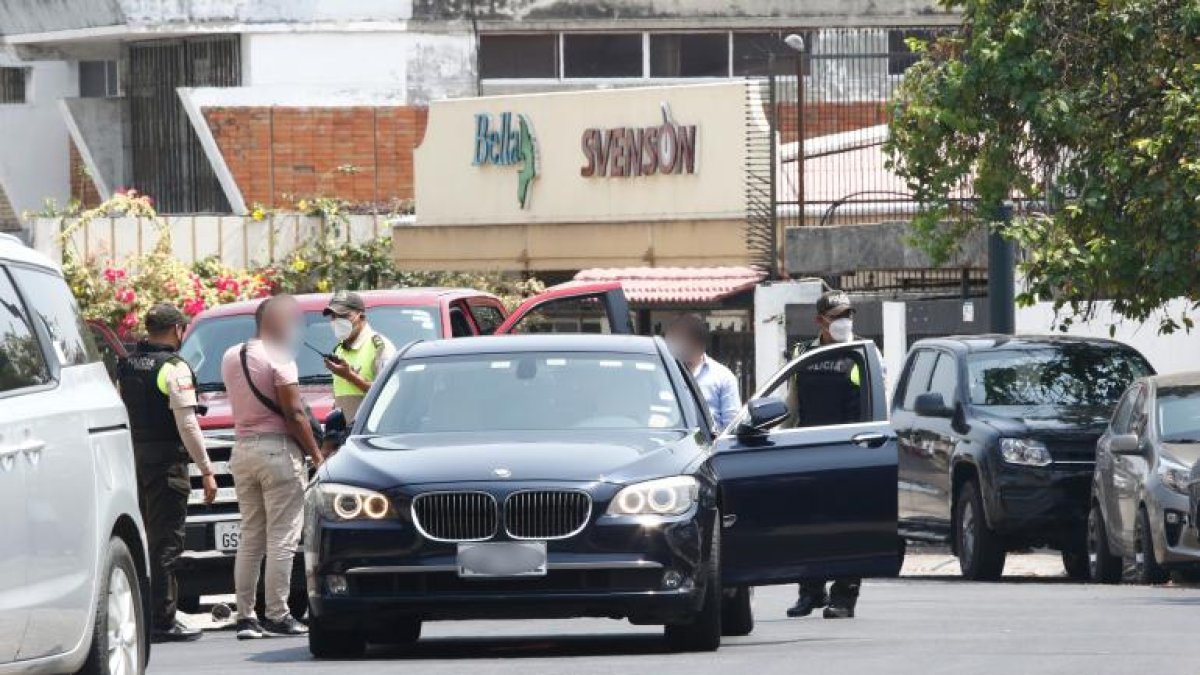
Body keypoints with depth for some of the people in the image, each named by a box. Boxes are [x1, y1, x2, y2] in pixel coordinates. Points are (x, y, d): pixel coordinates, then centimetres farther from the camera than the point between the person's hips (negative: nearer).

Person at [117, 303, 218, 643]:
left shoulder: (127, 366, 12)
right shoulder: (174, 367, -10)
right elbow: (187, 424, -15)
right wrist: (206, 470, -11)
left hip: (132, 461, 7)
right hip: (166, 462, -7)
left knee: (144, 539, 14)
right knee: (166, 542, -5)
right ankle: (162, 621, -6)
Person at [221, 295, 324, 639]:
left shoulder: (230, 357, 13)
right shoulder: (278, 359, -11)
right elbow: (293, 413, -14)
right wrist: (316, 454, -9)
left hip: (242, 447, 7)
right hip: (278, 449, -7)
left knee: (250, 536, 10)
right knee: (281, 537, -5)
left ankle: (245, 615, 8)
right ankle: (277, 616, -7)